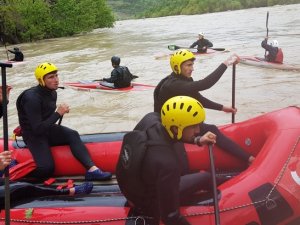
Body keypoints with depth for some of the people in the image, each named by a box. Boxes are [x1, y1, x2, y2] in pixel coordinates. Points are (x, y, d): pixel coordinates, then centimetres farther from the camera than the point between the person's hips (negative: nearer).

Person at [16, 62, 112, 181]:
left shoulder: (52, 93, 3)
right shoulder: (32, 98, -24)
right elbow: (37, 129, -27)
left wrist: (60, 112, 0)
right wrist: (58, 113, -25)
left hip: (47, 129, 7)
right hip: (33, 135, -7)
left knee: (73, 135, -22)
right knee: (47, 169, -23)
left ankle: (92, 169, -34)